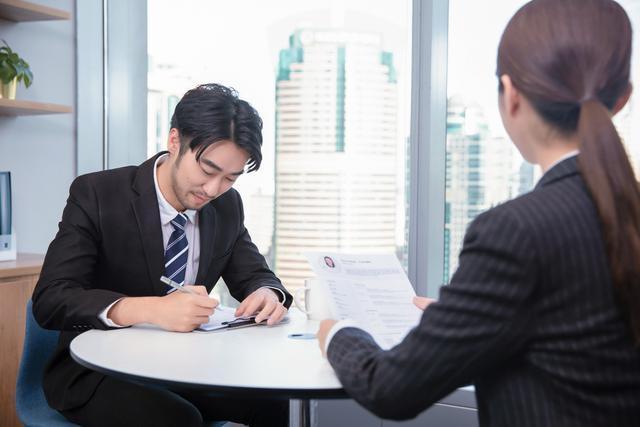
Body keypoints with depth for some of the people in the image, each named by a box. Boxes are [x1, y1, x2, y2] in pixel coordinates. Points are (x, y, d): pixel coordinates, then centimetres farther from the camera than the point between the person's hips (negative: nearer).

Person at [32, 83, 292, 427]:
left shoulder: (227, 205, -1)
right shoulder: (96, 195, -16)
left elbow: (254, 275, 9)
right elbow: (50, 301, -23)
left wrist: (268, 294, -18)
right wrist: (150, 310, -40)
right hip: (98, 369, -4)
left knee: (273, 399, -19)